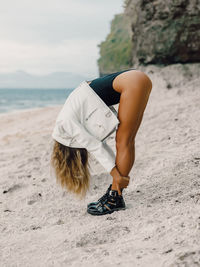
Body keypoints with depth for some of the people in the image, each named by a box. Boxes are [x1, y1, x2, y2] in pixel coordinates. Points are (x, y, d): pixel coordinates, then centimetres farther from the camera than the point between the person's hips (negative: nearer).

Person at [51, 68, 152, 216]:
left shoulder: (66, 122, -3)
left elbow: (94, 146, -5)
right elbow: (99, 143, 20)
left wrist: (116, 174, -2)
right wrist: (119, 173, 17)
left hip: (133, 83, -9)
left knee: (123, 142, -4)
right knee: (128, 141, 10)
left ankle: (115, 199, 2)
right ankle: (115, 194, 18)